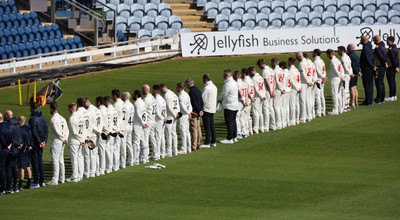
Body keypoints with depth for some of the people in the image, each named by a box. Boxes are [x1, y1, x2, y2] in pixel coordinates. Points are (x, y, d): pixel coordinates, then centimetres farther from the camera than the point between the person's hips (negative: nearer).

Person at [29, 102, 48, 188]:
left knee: (35, 162, -3)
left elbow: (34, 132, -19)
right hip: (41, 143, 7)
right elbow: (46, 130, 9)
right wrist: (44, 140, 4)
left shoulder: (32, 119, -16)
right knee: (40, 161, 14)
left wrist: (39, 142, -12)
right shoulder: (42, 118, 9)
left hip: (35, 143, -7)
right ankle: (42, 181, 16)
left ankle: (36, 182, -4)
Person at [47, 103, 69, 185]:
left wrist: (63, 139, -7)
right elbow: (66, 130, 10)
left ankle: (54, 180, -10)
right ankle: (62, 178, 18)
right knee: (61, 160, 14)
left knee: (55, 160, -8)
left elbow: (57, 131, -19)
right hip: (62, 142, 8)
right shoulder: (62, 118, 11)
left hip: (56, 142, -8)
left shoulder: (53, 119, -15)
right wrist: (65, 139, 2)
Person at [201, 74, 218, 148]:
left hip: (206, 109, -9)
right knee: (212, 125, 14)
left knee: (207, 126, -6)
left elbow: (203, 99, -18)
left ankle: (207, 143, -6)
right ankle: (213, 141, 17)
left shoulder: (207, 88, -18)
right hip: (213, 108, 9)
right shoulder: (214, 87, 11)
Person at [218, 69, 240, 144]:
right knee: (233, 121, 15)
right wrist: (222, 99, 15)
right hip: (235, 105, 9)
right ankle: (234, 137, 21)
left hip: (229, 106, -9)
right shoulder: (234, 82, 10)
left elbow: (223, 94, -14)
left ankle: (229, 138, -4)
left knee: (229, 122, -5)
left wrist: (219, 99, 8)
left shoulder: (228, 84, -20)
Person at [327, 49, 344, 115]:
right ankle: (339, 109, 19)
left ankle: (335, 110, -7)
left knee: (334, 94, -6)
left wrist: (340, 77, -9)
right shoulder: (338, 60, 14)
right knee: (338, 94, 14)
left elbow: (336, 70, -20)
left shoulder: (333, 61, -14)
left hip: (334, 79, -9)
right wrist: (342, 76, 7)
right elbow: (342, 69, 14)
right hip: (339, 79, 9)